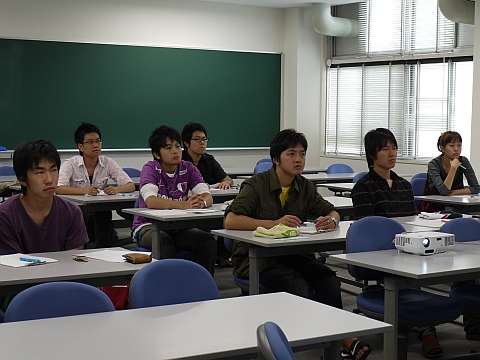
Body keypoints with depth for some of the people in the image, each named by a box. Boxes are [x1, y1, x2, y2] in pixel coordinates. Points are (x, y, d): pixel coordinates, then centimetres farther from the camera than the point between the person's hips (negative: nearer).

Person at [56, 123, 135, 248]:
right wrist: (84, 190, -32)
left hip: (101, 214, 0)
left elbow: (131, 186, -1)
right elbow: (58, 189, -19)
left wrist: (116, 189, -23)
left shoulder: (108, 163, 4)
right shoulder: (70, 164, -4)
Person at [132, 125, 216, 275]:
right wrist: (183, 204, -40)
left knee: (208, 240, -21)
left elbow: (208, 197, -8)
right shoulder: (151, 169, -10)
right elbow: (151, 202, -27)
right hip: (148, 226, -4)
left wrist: (201, 203, -33)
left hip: (178, 226, 4)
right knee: (165, 242, -36)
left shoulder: (188, 168, 2)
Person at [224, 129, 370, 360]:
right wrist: (274, 223, -30)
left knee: (327, 278, -24)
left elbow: (331, 211, 19)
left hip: (291, 254, 5)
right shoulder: (256, 185, -9)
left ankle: (341, 340, -24)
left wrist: (331, 221, -8)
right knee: (297, 285, -32)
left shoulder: (304, 187, 9)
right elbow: (230, 221, -21)